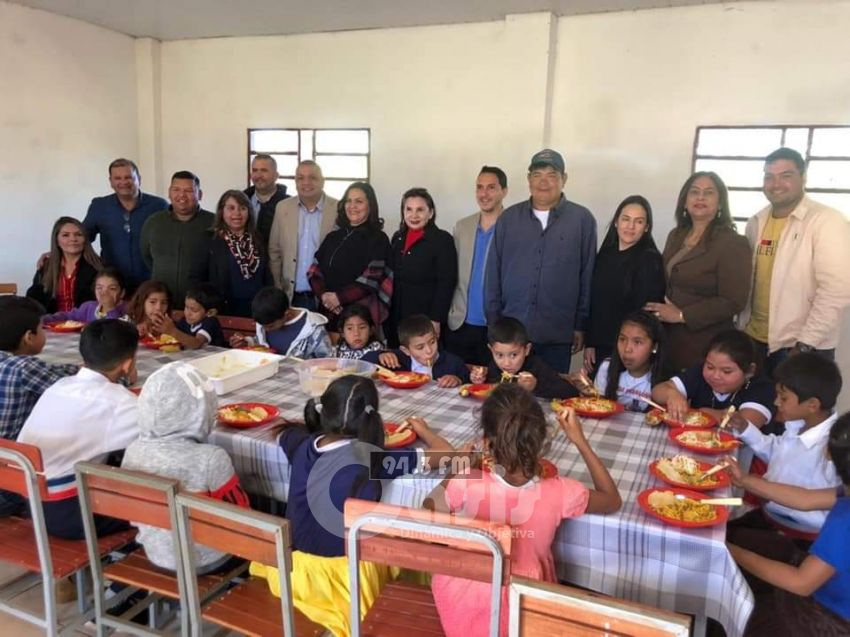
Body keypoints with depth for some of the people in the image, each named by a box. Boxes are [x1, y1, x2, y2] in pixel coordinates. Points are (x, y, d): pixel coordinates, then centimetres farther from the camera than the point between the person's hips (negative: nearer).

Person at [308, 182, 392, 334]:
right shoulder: (333, 237, 15)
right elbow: (315, 270, 9)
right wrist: (323, 295, -10)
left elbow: (372, 278, -11)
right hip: (328, 312, 5)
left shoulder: (378, 239, -1)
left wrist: (339, 297, -15)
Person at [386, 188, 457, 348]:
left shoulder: (442, 239, -6)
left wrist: (436, 320, -16)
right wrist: (386, 314, 10)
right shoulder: (397, 238, 12)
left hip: (425, 318, -5)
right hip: (395, 318, 6)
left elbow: (446, 283, -11)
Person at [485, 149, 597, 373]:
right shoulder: (508, 218, 6)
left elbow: (588, 276, 2)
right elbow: (493, 273, 7)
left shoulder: (582, 219, 0)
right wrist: (493, 321, 5)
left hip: (557, 336, -1)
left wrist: (581, 326, 1)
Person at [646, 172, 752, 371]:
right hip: (668, 337, 6)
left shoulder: (733, 243, -9)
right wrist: (658, 311, -2)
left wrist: (682, 315, -16)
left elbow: (733, 301, -15)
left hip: (705, 344, -6)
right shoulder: (676, 236, 11)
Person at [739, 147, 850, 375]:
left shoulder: (827, 221, -10)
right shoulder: (756, 222, 8)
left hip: (804, 347, -5)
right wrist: (742, 328, 9)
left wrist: (804, 345, -17)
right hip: (755, 341, 5)